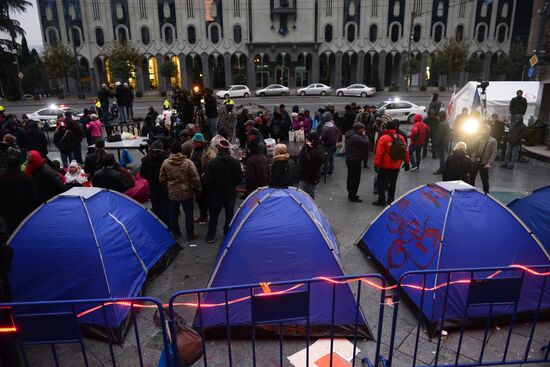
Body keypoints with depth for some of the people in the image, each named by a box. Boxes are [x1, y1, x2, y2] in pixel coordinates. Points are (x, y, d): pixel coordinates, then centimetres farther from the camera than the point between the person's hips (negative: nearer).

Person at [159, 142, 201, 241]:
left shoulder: (165, 163, -6)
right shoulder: (188, 162, -14)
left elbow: (162, 179, 2)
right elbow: (195, 179, -13)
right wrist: (198, 190, 1)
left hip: (172, 193, 2)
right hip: (187, 193, -2)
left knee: (173, 214, 17)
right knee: (188, 214, 9)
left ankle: (175, 232, 30)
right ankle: (190, 234, 17)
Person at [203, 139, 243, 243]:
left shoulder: (212, 163, -18)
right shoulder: (236, 162, -10)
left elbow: (207, 180, -14)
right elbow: (240, 178, -2)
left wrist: (209, 190, 6)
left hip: (216, 194, -2)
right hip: (231, 194, 2)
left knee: (214, 215, 13)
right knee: (229, 215, 17)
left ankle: (211, 236, 18)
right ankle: (228, 234, 27)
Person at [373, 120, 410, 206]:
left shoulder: (383, 138, -14)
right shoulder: (401, 138, 1)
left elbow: (379, 152, -19)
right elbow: (405, 151, 3)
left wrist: (376, 163, -15)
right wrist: (406, 163, 11)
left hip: (385, 165, -4)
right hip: (396, 166, 5)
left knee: (381, 182, 8)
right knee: (393, 183, 15)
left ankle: (381, 200, 8)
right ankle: (391, 200, 21)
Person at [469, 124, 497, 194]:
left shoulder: (493, 141, -6)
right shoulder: (477, 139, 6)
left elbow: (494, 153, -10)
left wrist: (489, 163, -19)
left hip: (484, 164, -4)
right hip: (474, 162, 4)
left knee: (485, 180, 5)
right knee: (471, 179, 13)